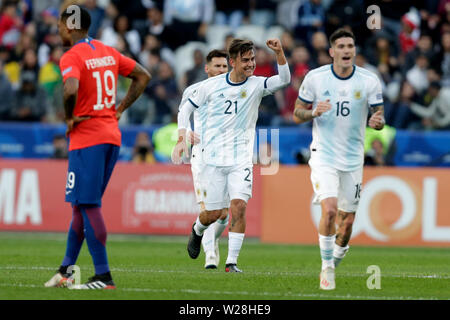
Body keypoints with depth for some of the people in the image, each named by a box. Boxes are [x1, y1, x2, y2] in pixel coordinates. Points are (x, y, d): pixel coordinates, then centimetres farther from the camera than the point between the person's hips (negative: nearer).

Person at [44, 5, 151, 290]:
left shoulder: (71, 58, -12)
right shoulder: (108, 52, 13)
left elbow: (71, 90, -31)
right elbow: (143, 76, 19)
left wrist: (69, 118, -13)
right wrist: (119, 109, 15)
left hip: (87, 139, -8)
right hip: (112, 136, 8)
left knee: (88, 205, -6)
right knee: (82, 204, 15)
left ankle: (104, 277, -8)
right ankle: (66, 271, 22)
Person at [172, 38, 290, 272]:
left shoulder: (257, 85, 0)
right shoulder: (211, 86, -1)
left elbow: (284, 80, -17)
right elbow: (186, 108, 10)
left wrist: (279, 53, -30)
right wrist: (182, 139, 0)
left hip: (241, 158, 0)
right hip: (213, 157, 0)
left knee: (239, 205, -16)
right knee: (214, 213, 3)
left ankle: (232, 262, -9)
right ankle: (197, 231, 40)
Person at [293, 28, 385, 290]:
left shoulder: (369, 81, -3)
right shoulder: (315, 78, -5)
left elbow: (379, 118, 3)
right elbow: (298, 113, 3)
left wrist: (377, 122, -22)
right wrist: (314, 112, -19)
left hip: (353, 158, 2)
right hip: (323, 156, -2)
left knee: (347, 220, 5)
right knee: (330, 209, -20)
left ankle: (336, 260, 30)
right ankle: (327, 268, -7)